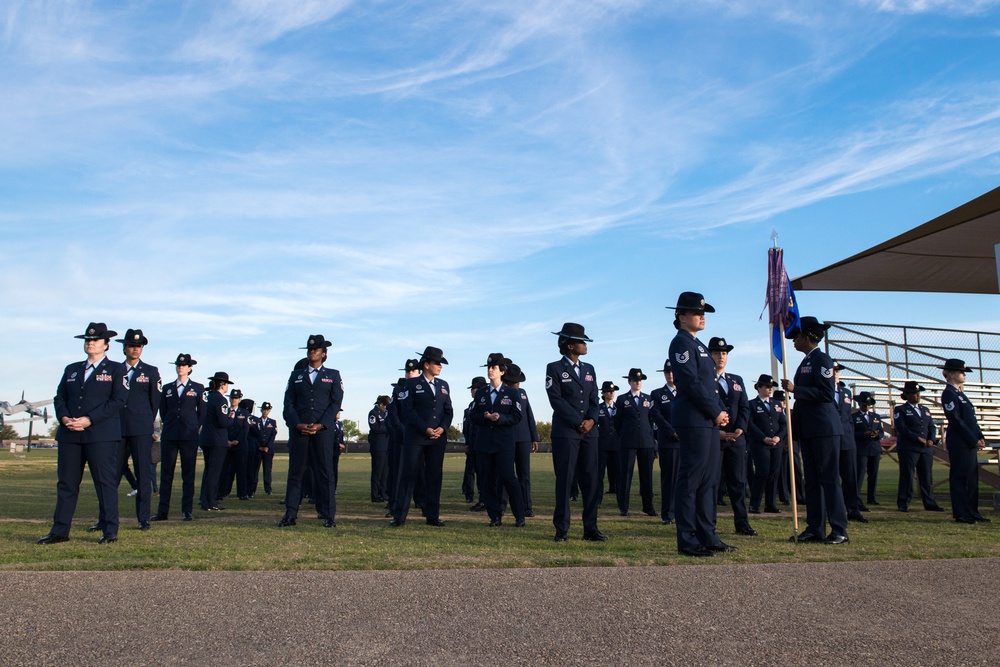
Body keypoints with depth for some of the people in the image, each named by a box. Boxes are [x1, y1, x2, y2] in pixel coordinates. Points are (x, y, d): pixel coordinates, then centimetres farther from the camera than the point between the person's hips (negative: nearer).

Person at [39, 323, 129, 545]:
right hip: (69, 435, 5)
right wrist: (64, 418, -7)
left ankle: (110, 531, 2)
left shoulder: (116, 369, 3)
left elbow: (118, 400, -8)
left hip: (101, 435, -5)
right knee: (66, 483, 8)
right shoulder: (71, 369, 19)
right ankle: (59, 531, 16)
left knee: (106, 482, -4)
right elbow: (59, 398, 15)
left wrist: (89, 420, -16)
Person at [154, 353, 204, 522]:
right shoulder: (167, 388, 13)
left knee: (188, 474, 0)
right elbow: (162, 412, 18)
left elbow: (202, 413, 8)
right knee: (166, 473, 2)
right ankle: (163, 511, 5)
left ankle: (187, 511, 4)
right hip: (169, 436, 2)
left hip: (189, 437, -2)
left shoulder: (198, 388, 6)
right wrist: (170, 426, 14)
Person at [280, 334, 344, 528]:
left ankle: (329, 516, 1)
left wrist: (320, 425, -11)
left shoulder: (333, 375, 11)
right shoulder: (296, 375, 16)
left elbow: (336, 403, 1)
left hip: (324, 430, -2)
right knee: (295, 472, 4)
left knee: (325, 473, -2)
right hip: (298, 430, 2)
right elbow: (288, 403, 8)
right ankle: (290, 514, 9)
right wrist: (298, 424, -8)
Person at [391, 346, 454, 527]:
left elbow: (449, 410, 12)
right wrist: (425, 429, -14)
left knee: (434, 475, 5)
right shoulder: (412, 384, 1)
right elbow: (408, 410, -7)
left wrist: (442, 427, -7)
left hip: (438, 437, 4)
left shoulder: (443, 385, 14)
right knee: (408, 474, -2)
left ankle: (432, 516, 11)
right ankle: (399, 516, 3)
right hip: (415, 437, -4)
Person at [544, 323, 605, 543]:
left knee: (591, 480, 4)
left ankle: (590, 528, 10)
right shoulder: (554, 369, -1)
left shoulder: (589, 369, 16)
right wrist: (579, 423, -12)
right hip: (565, 432, -5)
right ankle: (561, 529, 6)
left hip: (589, 432, 5)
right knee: (564, 481, -1)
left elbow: (595, 400, 12)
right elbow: (557, 400, -9)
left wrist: (591, 420, -7)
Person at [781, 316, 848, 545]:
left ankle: (840, 531, 1)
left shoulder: (822, 359, -10)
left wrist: (795, 389, -21)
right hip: (808, 430, 9)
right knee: (812, 480, 9)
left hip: (824, 429, -9)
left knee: (829, 478, -5)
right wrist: (792, 428, 18)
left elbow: (827, 394, -20)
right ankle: (815, 529, 14)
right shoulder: (805, 362, 17)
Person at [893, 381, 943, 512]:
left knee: (927, 476, 6)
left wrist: (931, 439, -5)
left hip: (926, 448, 5)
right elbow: (901, 428, -9)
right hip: (908, 448, -5)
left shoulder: (925, 410, 20)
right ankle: (903, 504, 0)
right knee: (907, 476, -4)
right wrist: (918, 438, -16)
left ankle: (929, 503, 13)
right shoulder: (900, 410, 2)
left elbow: (932, 427, 14)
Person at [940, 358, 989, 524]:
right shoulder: (949, 394, -12)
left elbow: (971, 418, 18)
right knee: (960, 477, -4)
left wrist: (980, 437, 6)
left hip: (970, 442, 9)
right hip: (959, 443, -9)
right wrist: (974, 440, -17)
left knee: (972, 477, 12)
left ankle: (972, 512, 19)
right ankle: (961, 514, 2)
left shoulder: (959, 393, 18)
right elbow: (956, 420, -18)